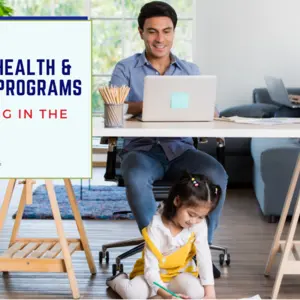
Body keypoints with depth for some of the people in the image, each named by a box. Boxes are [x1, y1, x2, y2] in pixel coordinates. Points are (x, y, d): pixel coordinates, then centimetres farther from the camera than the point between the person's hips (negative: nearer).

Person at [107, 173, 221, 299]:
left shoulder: (199, 224, -17)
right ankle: (119, 280, 8)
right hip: (154, 274, -3)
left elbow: (204, 257, -17)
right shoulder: (156, 227, -25)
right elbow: (150, 268, -26)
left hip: (181, 273, 3)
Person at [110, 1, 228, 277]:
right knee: (136, 177, -37)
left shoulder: (190, 71, 16)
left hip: (180, 149, 2)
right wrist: (146, 106, -30)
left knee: (216, 174, -29)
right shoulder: (126, 69, 8)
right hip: (141, 149, -2)